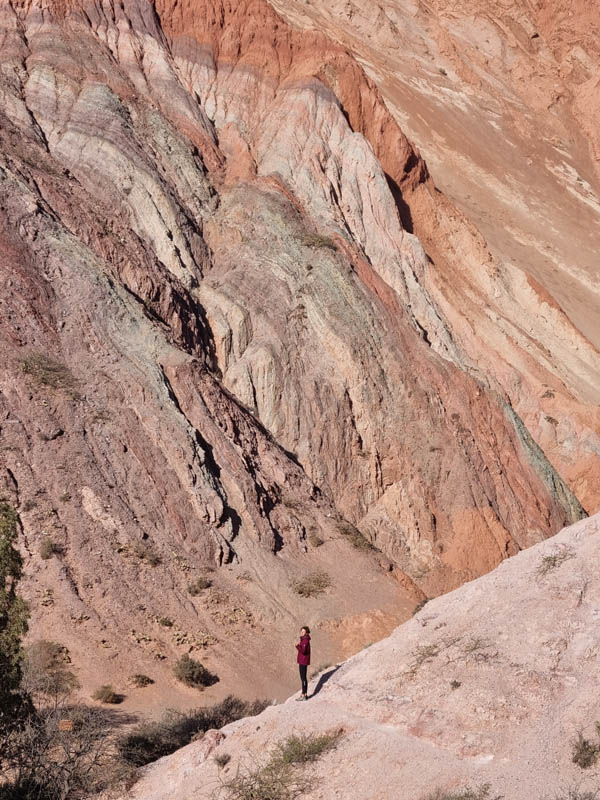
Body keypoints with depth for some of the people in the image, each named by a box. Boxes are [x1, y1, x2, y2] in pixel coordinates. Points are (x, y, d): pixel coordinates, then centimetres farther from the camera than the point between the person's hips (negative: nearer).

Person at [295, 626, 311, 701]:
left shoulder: (305, 641, -18)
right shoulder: (303, 640, 12)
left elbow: (303, 651, -24)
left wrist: (298, 646, -35)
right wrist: (298, 646, 0)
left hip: (303, 662, -10)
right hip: (302, 661, 10)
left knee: (303, 678, -5)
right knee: (303, 678, 14)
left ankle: (303, 695, -2)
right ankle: (305, 694, 21)